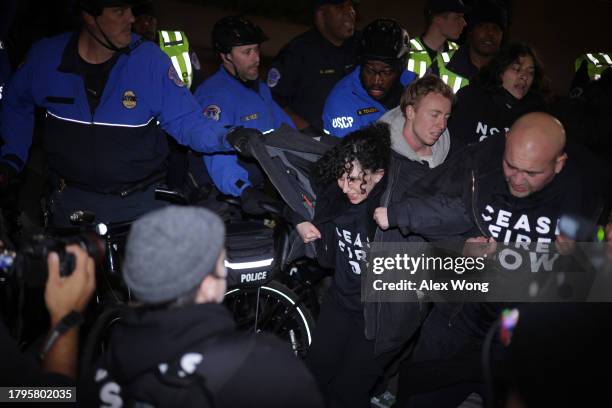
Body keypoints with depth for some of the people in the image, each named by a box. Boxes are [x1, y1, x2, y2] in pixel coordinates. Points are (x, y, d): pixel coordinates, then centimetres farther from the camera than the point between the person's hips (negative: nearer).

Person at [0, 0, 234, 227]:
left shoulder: (150, 59, -14)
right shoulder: (46, 56, -7)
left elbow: (186, 121, -12)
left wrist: (225, 138, -30)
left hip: (139, 202, -1)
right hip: (72, 202, 2)